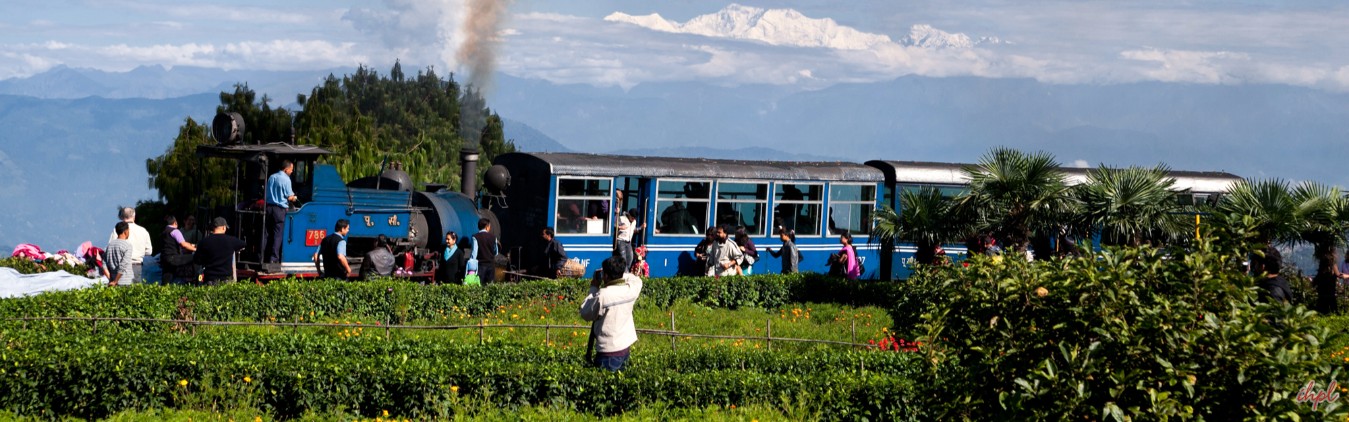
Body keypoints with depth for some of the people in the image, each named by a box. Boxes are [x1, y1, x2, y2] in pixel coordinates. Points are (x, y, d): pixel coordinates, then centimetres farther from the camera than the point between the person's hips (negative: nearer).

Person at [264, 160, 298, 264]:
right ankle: (273, 258, -3)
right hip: (279, 209, -6)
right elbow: (289, 197, -11)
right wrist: (293, 197, 11)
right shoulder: (286, 179, -11)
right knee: (277, 233, -1)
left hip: (269, 206, 6)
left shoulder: (272, 177, 10)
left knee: (267, 232, 9)